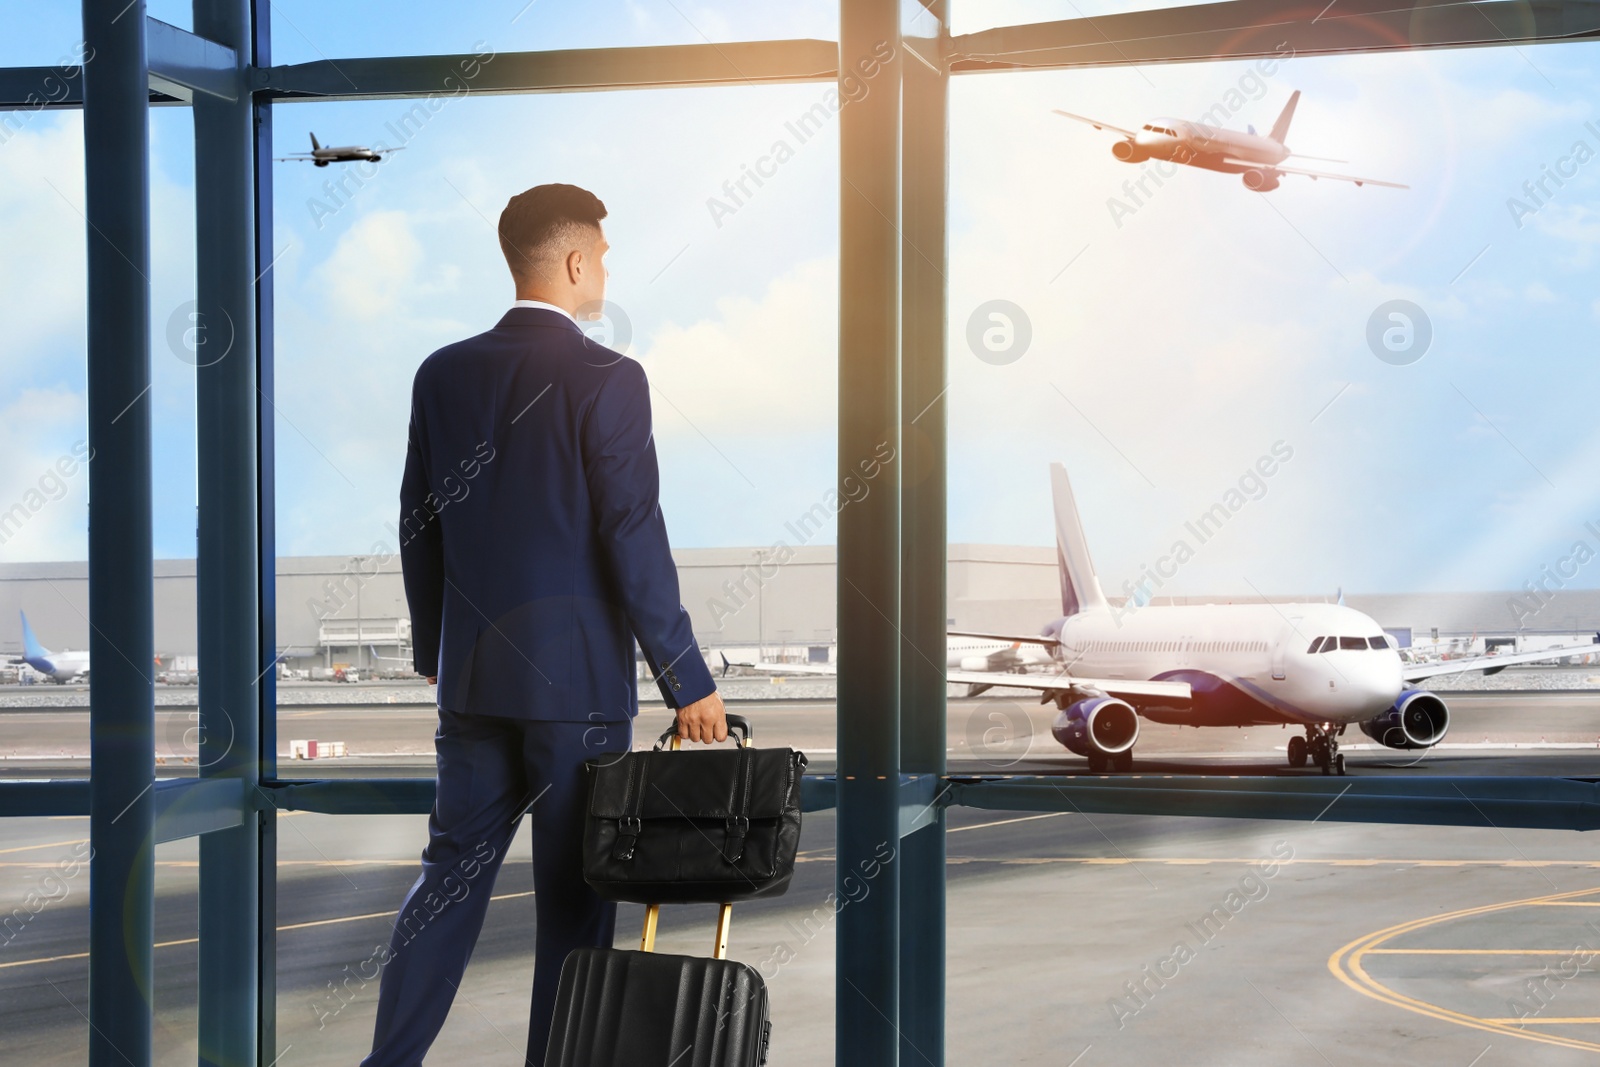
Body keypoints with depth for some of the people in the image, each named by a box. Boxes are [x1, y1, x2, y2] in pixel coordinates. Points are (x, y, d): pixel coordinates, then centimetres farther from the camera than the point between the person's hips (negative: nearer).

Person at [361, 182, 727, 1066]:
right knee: (574, 894, 5)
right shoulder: (608, 380, -12)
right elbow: (633, 542, -15)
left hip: (472, 671, 5)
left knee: (452, 870, 12)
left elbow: (418, 528, 9)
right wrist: (687, 682, -9)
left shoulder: (443, 373, 4)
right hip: (578, 676, -5)